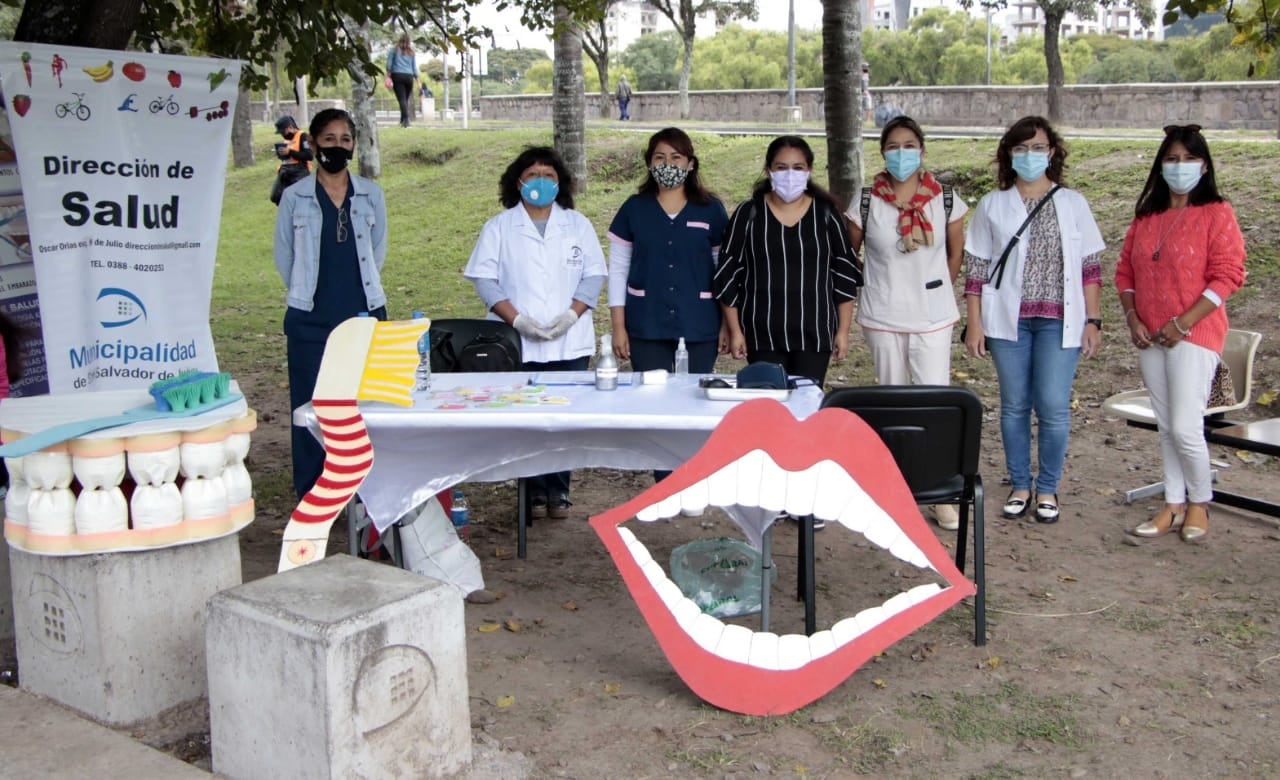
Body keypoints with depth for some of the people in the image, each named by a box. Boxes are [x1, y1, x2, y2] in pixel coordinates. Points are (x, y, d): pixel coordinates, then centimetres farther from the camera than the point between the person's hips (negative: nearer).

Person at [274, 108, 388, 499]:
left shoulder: (371, 194, 5)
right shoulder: (295, 197, 0)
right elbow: (284, 256, 8)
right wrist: (309, 293, 12)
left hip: (365, 315, 1)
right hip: (310, 320, -1)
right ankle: (311, 494, 12)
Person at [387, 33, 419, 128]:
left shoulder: (394, 49, 7)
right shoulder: (411, 52, 14)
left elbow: (389, 64, 0)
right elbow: (414, 67, 12)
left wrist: (388, 77, -1)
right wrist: (417, 80, 13)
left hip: (397, 75, -3)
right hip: (409, 76, 3)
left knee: (401, 98, -13)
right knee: (405, 99, 10)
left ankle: (406, 118, -31)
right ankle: (402, 120, 10)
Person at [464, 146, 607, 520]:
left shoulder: (578, 225, 12)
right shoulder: (499, 227, 8)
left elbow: (594, 275, 6)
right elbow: (484, 279, 0)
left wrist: (570, 315, -10)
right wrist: (517, 319, -12)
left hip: (570, 342, 1)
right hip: (519, 344, -1)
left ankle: (558, 490, 11)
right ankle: (535, 490, 9)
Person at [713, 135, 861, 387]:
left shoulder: (826, 214, 3)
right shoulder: (748, 214, 1)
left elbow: (845, 275, 7)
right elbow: (728, 275, 3)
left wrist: (843, 330, 4)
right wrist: (735, 331, 1)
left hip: (815, 335, 1)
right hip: (763, 337, 0)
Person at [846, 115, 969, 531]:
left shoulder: (945, 201, -3)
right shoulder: (866, 202, -4)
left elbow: (956, 252, 10)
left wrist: (937, 289, 11)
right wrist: (874, 283, 6)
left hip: (933, 317, 0)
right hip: (883, 318, 1)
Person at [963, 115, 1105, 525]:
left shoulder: (1073, 204, 5)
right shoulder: (992, 206, 5)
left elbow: (1090, 268, 6)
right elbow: (977, 270, 5)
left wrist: (1093, 320, 1)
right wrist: (974, 323, 0)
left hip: (1059, 321, -1)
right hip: (1008, 320, 1)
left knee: (1054, 407, -4)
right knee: (1014, 405, 7)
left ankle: (1047, 489, 13)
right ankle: (1019, 486, 21)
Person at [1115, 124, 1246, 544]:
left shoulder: (1216, 213, -5)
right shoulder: (1146, 215, 12)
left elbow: (1228, 275, -12)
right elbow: (1126, 269, 12)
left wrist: (1183, 323, -16)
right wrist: (1132, 317, -3)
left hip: (1194, 335, -5)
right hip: (1149, 337, 5)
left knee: (1186, 427, -9)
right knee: (1166, 426, 11)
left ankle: (1199, 503, 13)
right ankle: (1174, 505, 20)